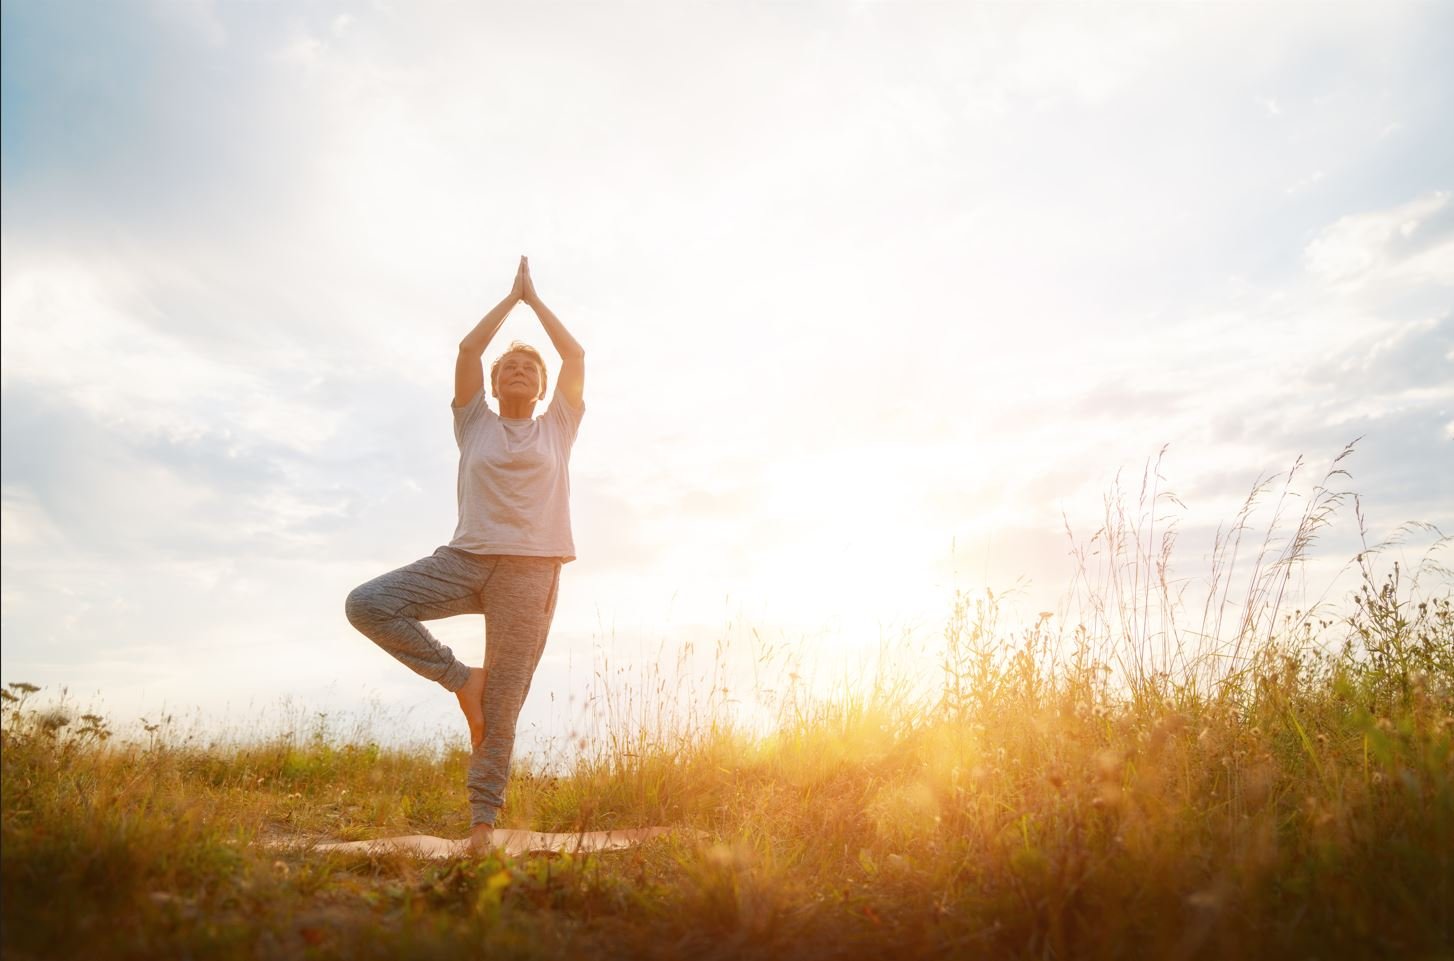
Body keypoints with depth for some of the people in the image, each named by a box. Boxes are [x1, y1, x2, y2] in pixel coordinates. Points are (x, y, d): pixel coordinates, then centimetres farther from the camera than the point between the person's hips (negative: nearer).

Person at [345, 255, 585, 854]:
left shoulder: (557, 428, 16)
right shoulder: (475, 424, 16)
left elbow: (576, 356, 12)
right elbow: (468, 348, 11)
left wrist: (534, 298, 22)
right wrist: (511, 296, 21)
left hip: (530, 573, -1)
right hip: (466, 558, 2)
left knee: (502, 707, -1)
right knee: (366, 603, -18)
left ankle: (482, 822, 8)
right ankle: (461, 678, -5)